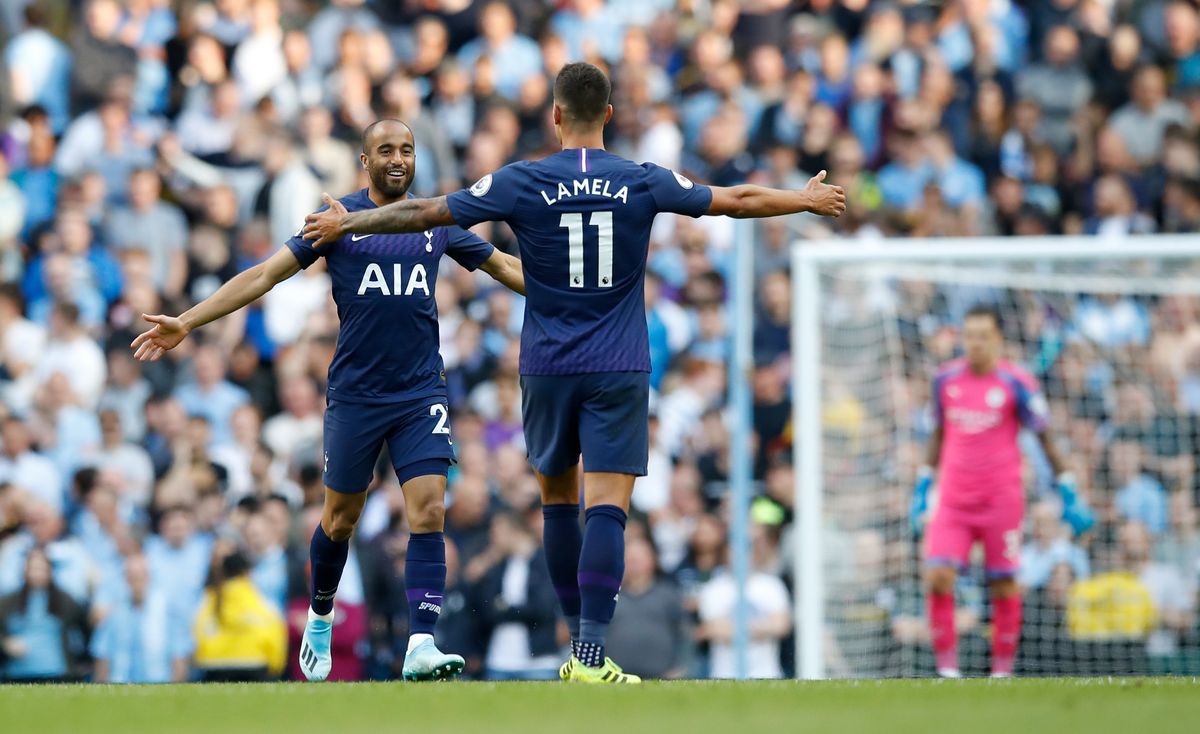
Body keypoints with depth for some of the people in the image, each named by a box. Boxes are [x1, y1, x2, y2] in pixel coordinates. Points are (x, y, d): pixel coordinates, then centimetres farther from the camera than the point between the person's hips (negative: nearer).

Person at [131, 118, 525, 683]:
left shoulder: (437, 223, 7)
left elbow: (505, 267, 19)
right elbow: (267, 274, -4)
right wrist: (186, 322, -10)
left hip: (421, 393, 1)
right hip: (354, 395, -1)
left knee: (428, 511, -13)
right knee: (341, 518, 9)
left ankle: (421, 646, -16)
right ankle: (320, 620, 35)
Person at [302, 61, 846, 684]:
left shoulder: (521, 183, -5)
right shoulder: (644, 183, -2)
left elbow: (427, 212, 2)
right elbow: (738, 200, 10)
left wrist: (347, 224, 17)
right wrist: (807, 199, 28)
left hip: (548, 370, 1)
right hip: (619, 372, -1)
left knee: (558, 500, 16)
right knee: (607, 508, -7)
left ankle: (580, 643, 21)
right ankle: (591, 657, -18)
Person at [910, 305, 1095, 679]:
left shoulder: (1017, 383, -5)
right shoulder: (946, 378, 6)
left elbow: (1045, 439, 1)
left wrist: (1068, 494, 0)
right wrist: (922, 487, 18)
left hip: (1001, 499, -3)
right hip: (953, 500, 3)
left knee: (1003, 585, 1)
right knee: (937, 577, -12)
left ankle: (1002, 669, 13)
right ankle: (947, 668, -4)